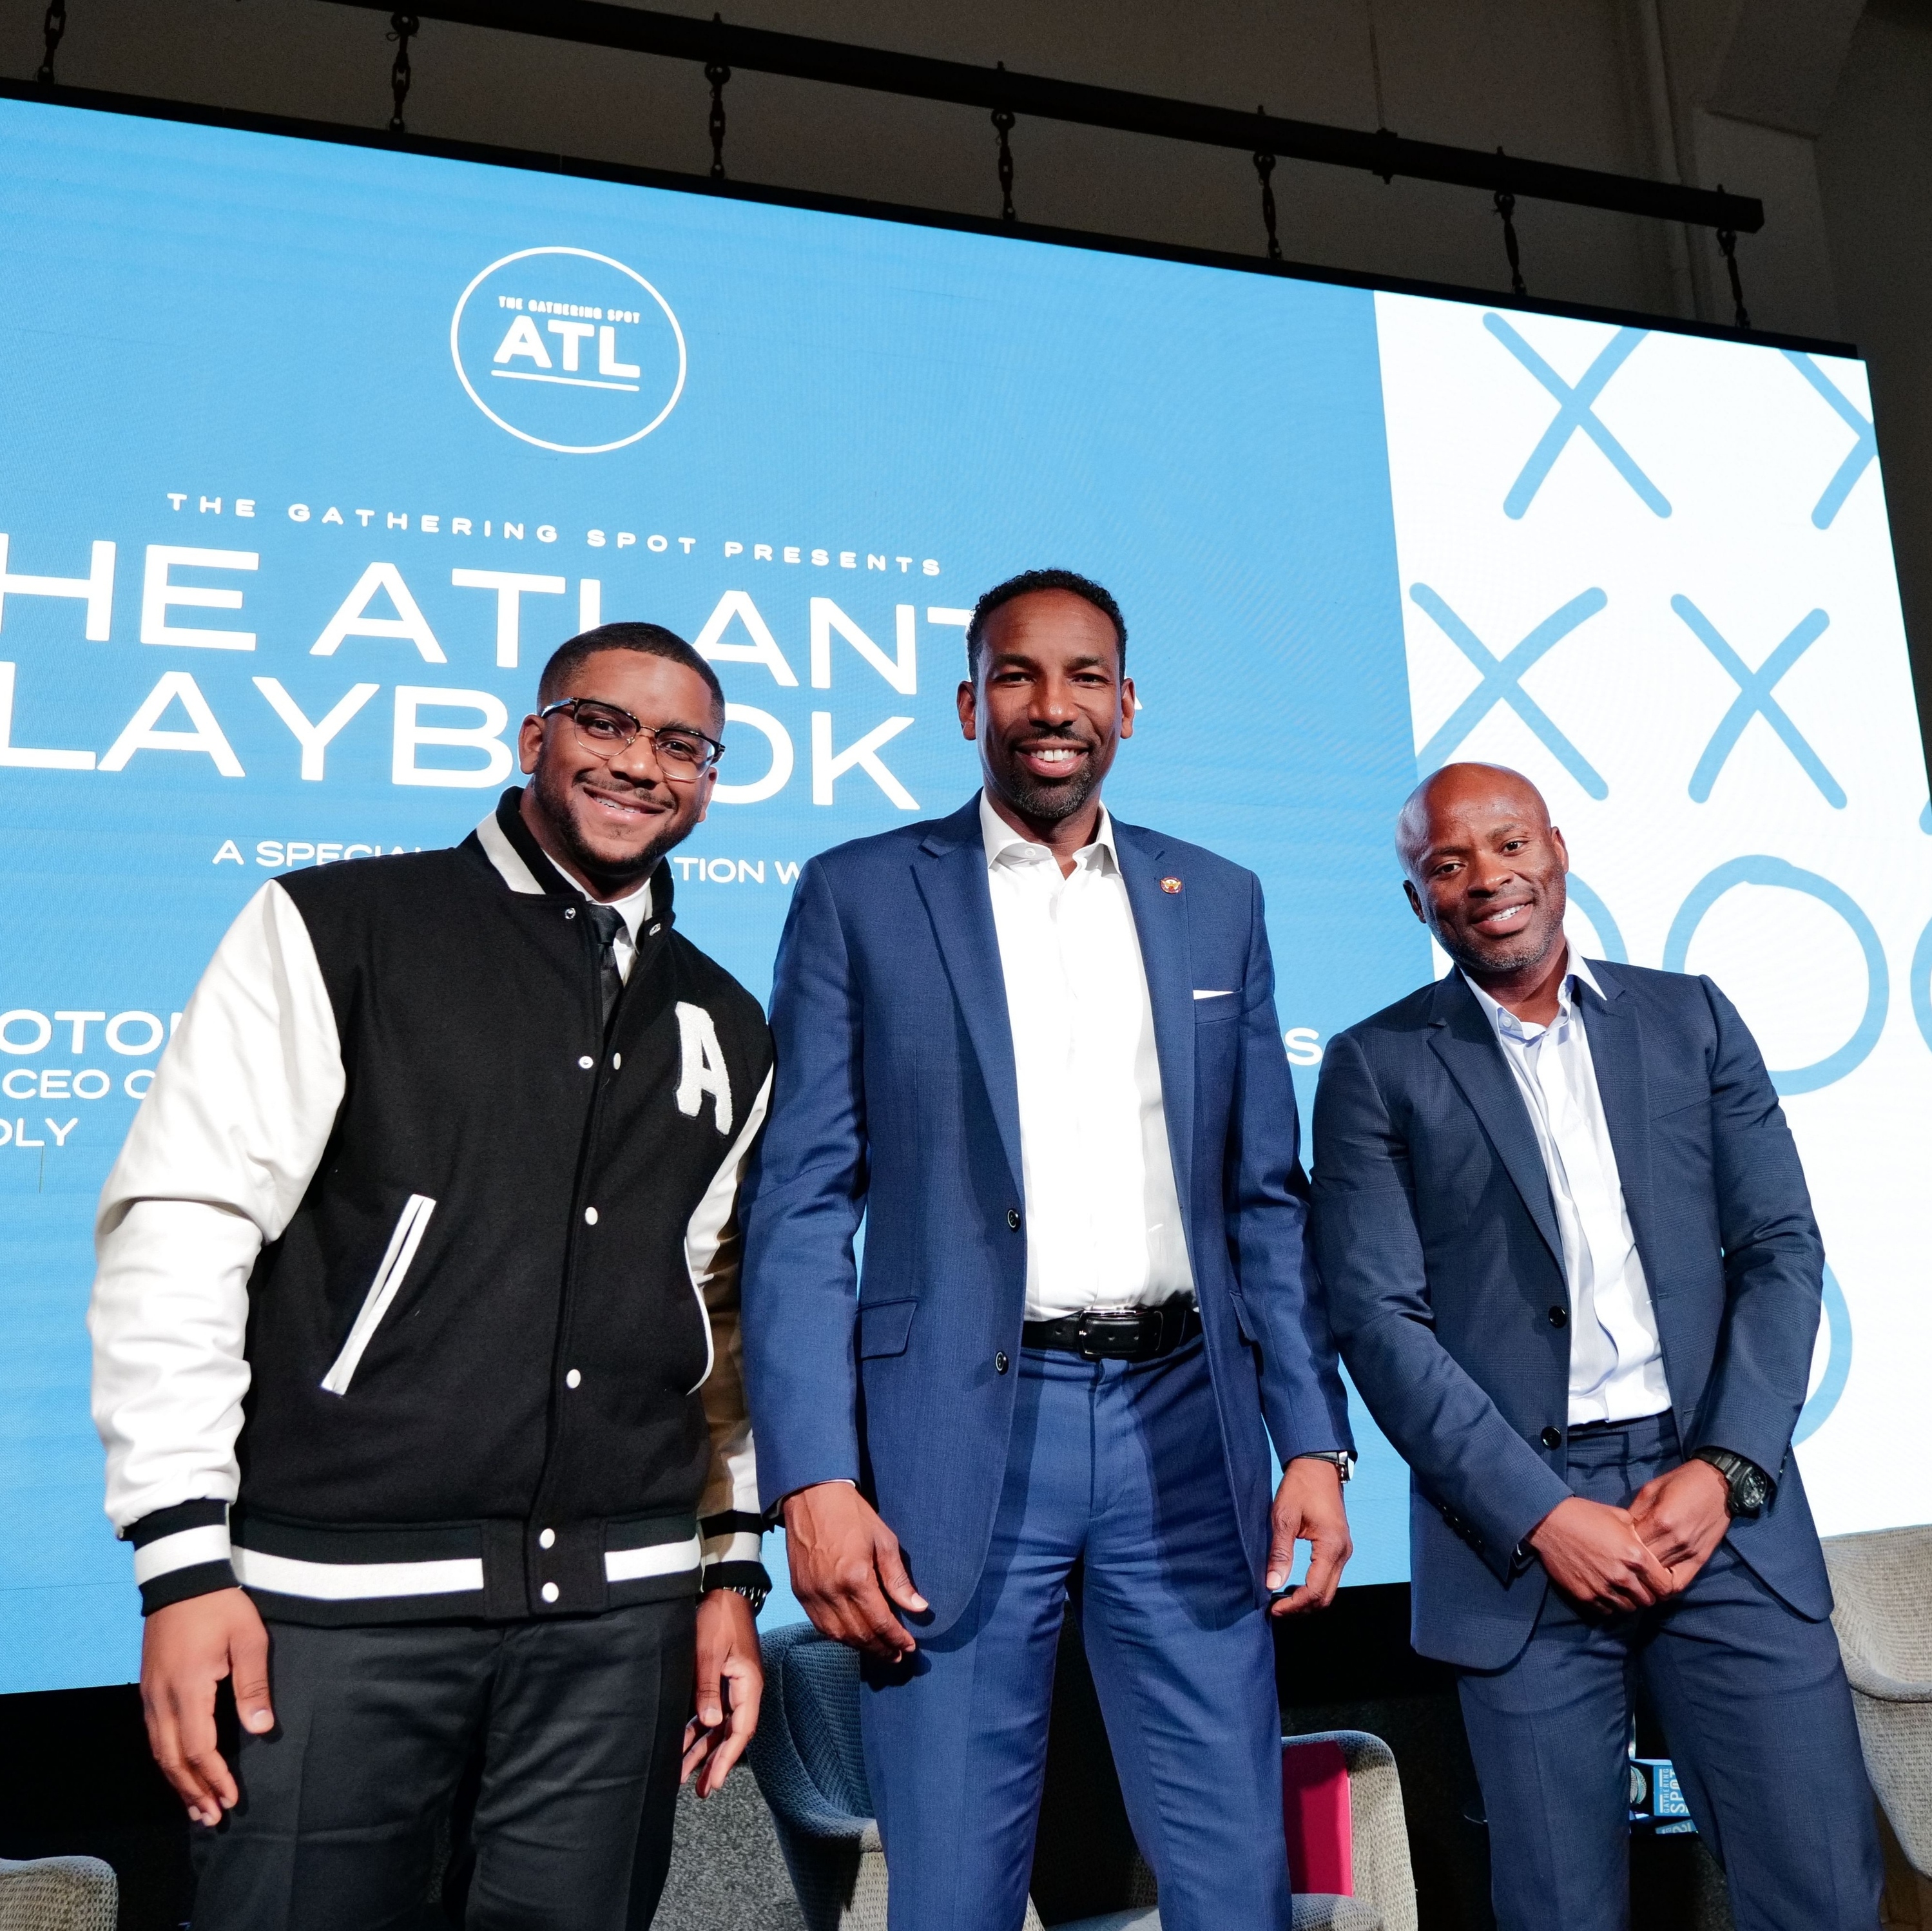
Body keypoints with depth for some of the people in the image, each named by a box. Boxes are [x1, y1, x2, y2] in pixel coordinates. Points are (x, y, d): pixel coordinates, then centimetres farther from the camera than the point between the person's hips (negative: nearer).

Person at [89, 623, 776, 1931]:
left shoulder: (728, 1030, 12)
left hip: (623, 1608, 4)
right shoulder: (338, 930, -1)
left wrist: (731, 1570, 12)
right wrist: (184, 1553, -11)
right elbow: (183, 1223, -6)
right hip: (346, 1589, -3)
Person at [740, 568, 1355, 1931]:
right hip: (962, 1428, -2)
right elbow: (801, 1206, -2)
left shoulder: (1218, 900, 11)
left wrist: (1315, 1443, 4)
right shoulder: (861, 896, 2)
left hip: (1183, 1424, 3)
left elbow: (1266, 1198, 11)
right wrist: (813, 1479, -10)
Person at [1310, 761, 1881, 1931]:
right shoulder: (1377, 1068, 2)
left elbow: (1784, 1250, 6)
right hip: (1518, 1522, -2)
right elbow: (1378, 1317, -4)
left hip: (1722, 1503, 2)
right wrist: (1542, 1514, -11)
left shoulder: (1691, 1019, 10)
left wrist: (1725, 1469, -6)